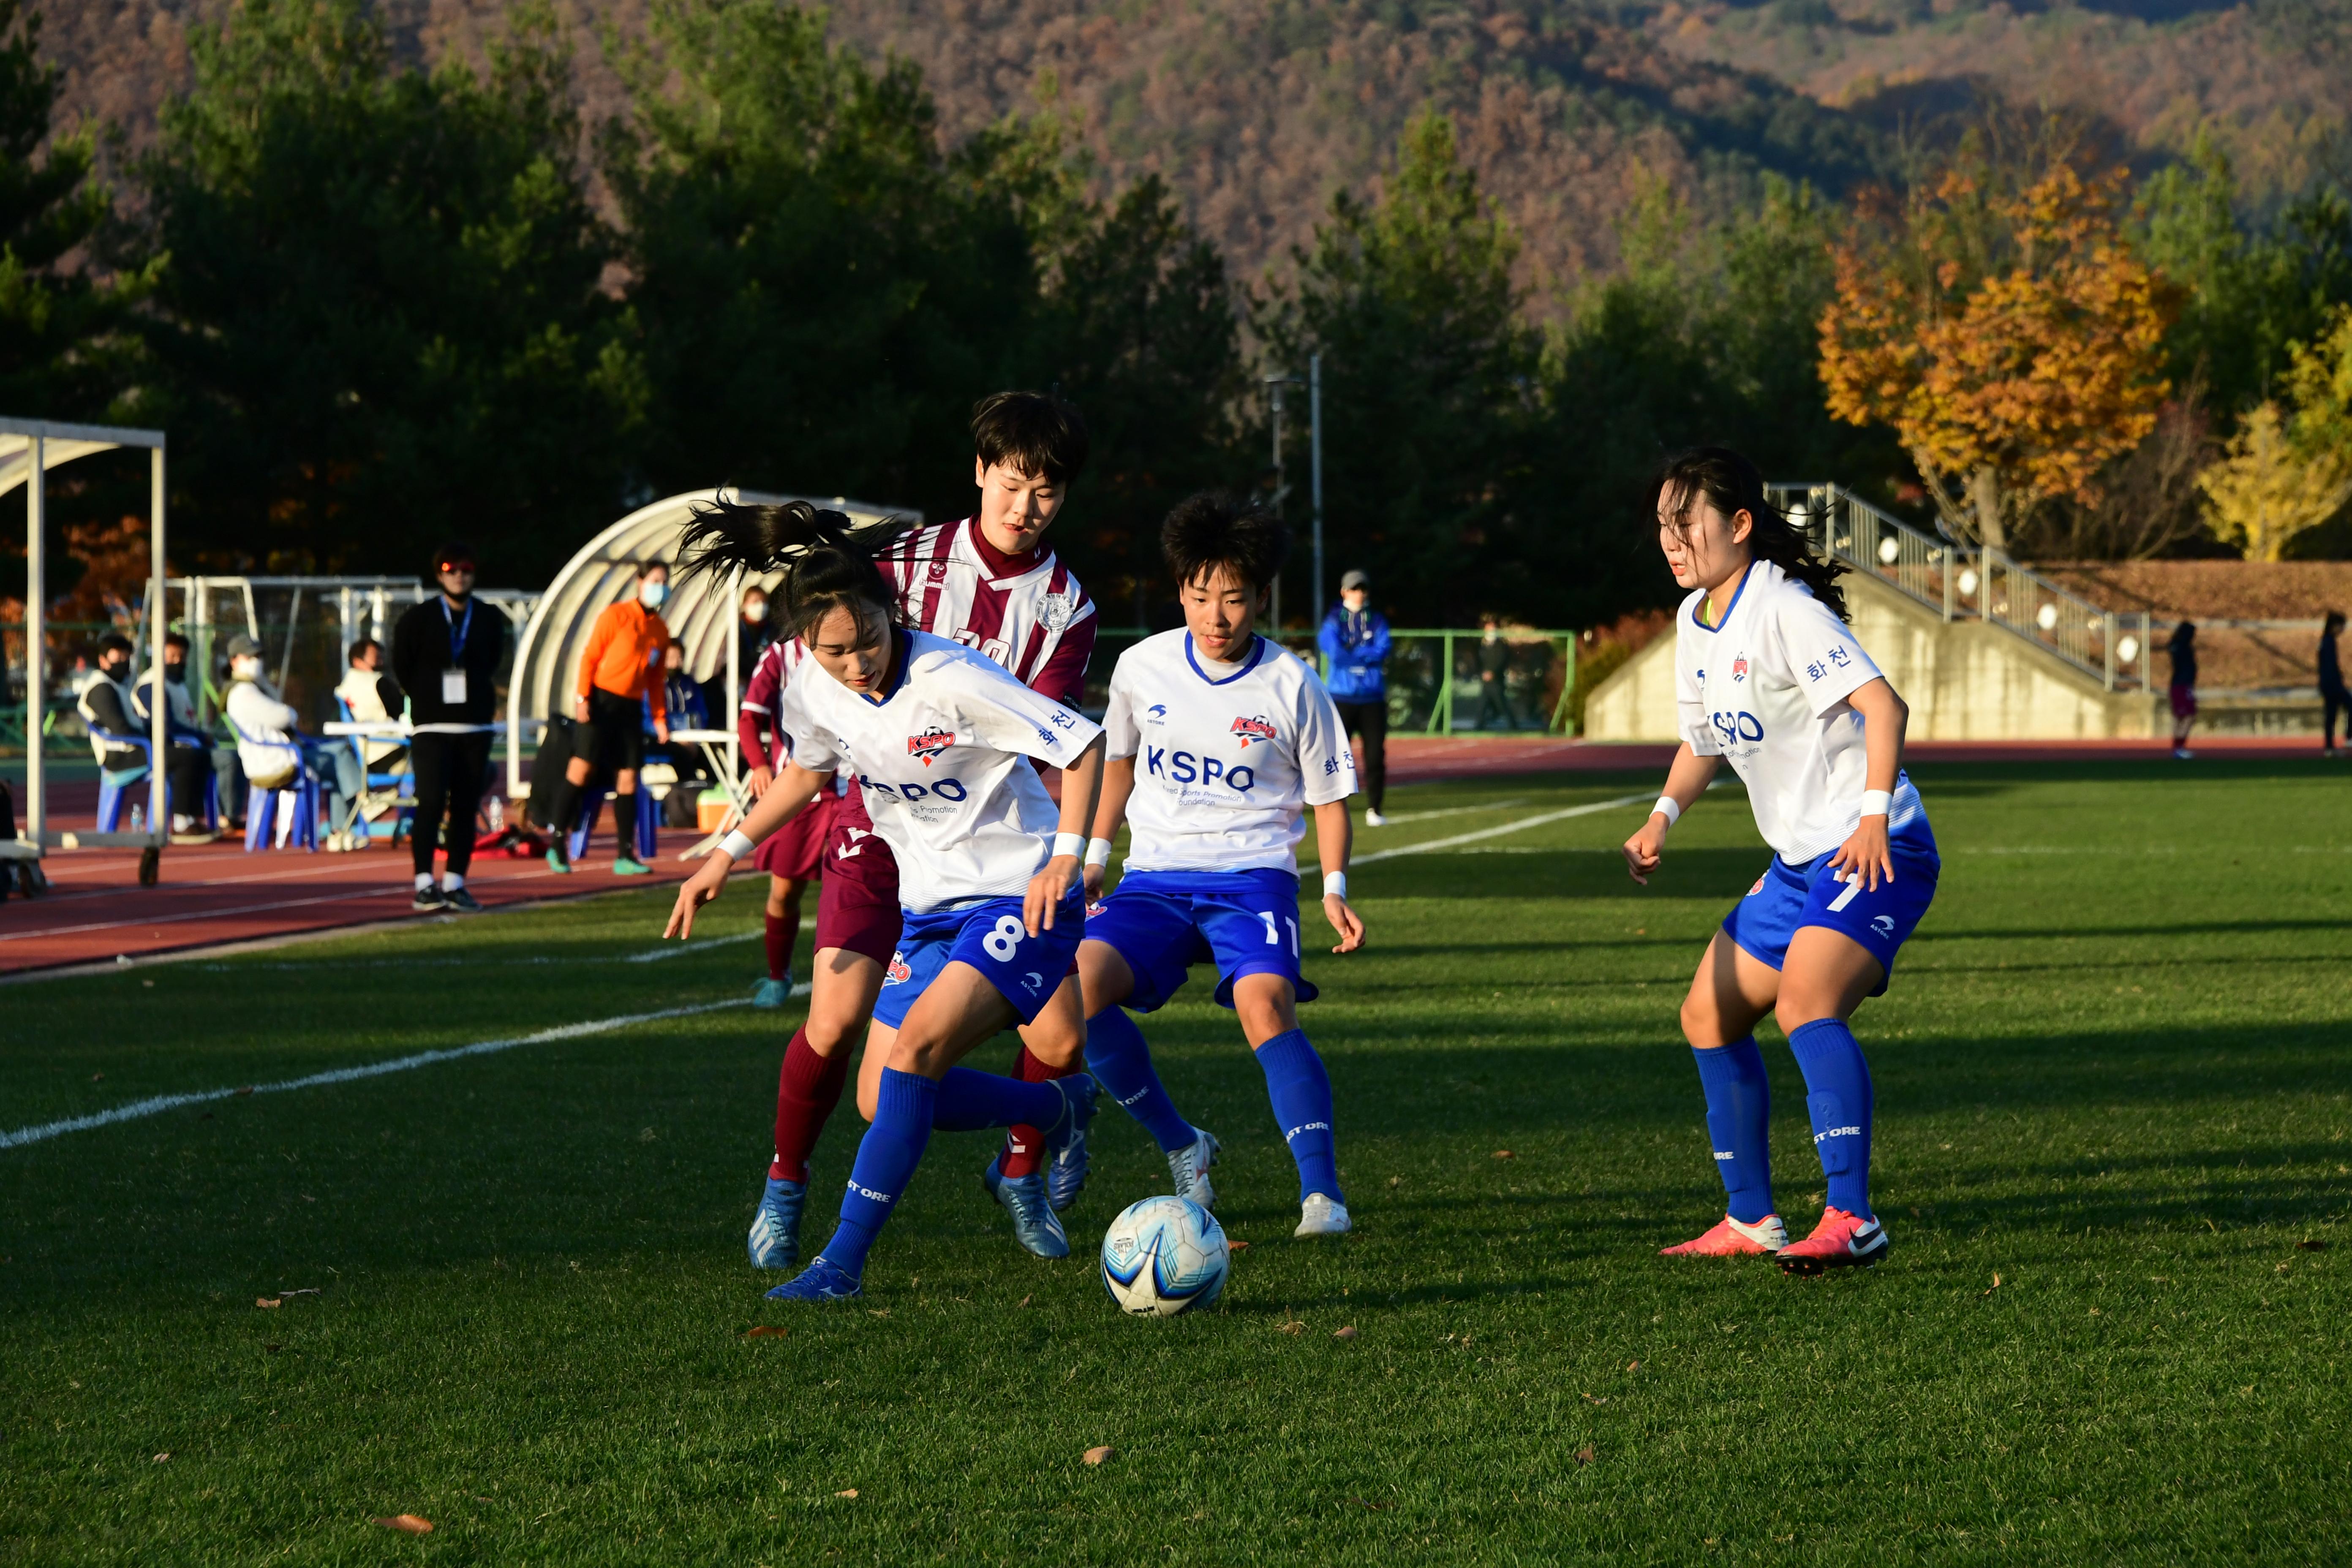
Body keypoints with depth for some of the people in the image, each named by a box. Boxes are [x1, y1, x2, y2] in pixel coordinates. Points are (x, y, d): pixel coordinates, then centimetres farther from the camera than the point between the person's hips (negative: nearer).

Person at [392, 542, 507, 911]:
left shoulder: (489, 621, 8)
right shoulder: (417, 619, 1)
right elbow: (403, 669, 6)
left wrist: (478, 698, 7)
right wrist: (428, 699, 4)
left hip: (476, 726, 3)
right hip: (430, 726, -3)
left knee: (466, 807, 3)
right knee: (431, 802, -12)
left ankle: (455, 884, 9)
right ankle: (424, 884, -11)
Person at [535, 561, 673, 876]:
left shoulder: (661, 630, 12)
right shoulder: (616, 615, -4)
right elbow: (590, 656, -6)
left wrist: (660, 717, 12)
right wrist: (582, 698, -13)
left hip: (632, 707, 5)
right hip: (601, 699, -5)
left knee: (628, 777, 2)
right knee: (581, 767, -9)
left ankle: (626, 855, 3)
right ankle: (556, 843, -3)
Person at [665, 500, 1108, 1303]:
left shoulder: (951, 680, -24)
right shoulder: (812, 687, -5)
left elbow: (1083, 745, -19)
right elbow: (806, 769, 18)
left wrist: (1065, 856, -28)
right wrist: (725, 855, 17)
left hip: (1018, 900, -7)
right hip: (931, 906, 7)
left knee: (915, 1046, -26)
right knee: (890, 1099, 2)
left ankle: (843, 1262, -23)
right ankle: (1062, 1108, 27)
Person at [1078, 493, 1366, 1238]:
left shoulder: (1293, 687, -4)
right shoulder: (1142, 666, 2)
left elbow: (1328, 797, 5)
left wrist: (1334, 889, -5)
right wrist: (1093, 855, 15)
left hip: (1253, 875, -3)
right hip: (1156, 875, 3)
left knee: (1265, 1004, -30)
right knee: (1079, 984, -23)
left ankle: (1321, 1192, -28)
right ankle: (1182, 1148, -6)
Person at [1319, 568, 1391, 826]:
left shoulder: (1377, 621, 11)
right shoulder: (1334, 620, 4)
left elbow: (1382, 651, -5)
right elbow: (1334, 652, -12)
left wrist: (1350, 653, -8)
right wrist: (1367, 656, -5)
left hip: (1373, 698, 2)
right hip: (1341, 696, -2)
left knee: (1376, 754, -1)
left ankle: (1374, 809, 7)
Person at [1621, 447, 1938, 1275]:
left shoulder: (1783, 610, -17)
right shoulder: (1695, 619, 11)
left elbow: (1883, 706, -26)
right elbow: (1703, 736, 26)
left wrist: (1874, 817, -35)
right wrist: (1663, 817, 11)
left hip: (1876, 854, -10)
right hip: (1799, 859, 10)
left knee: (1806, 1002, -30)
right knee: (1709, 1017, 14)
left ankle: (1851, 1220, -37)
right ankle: (1752, 1220, 24)